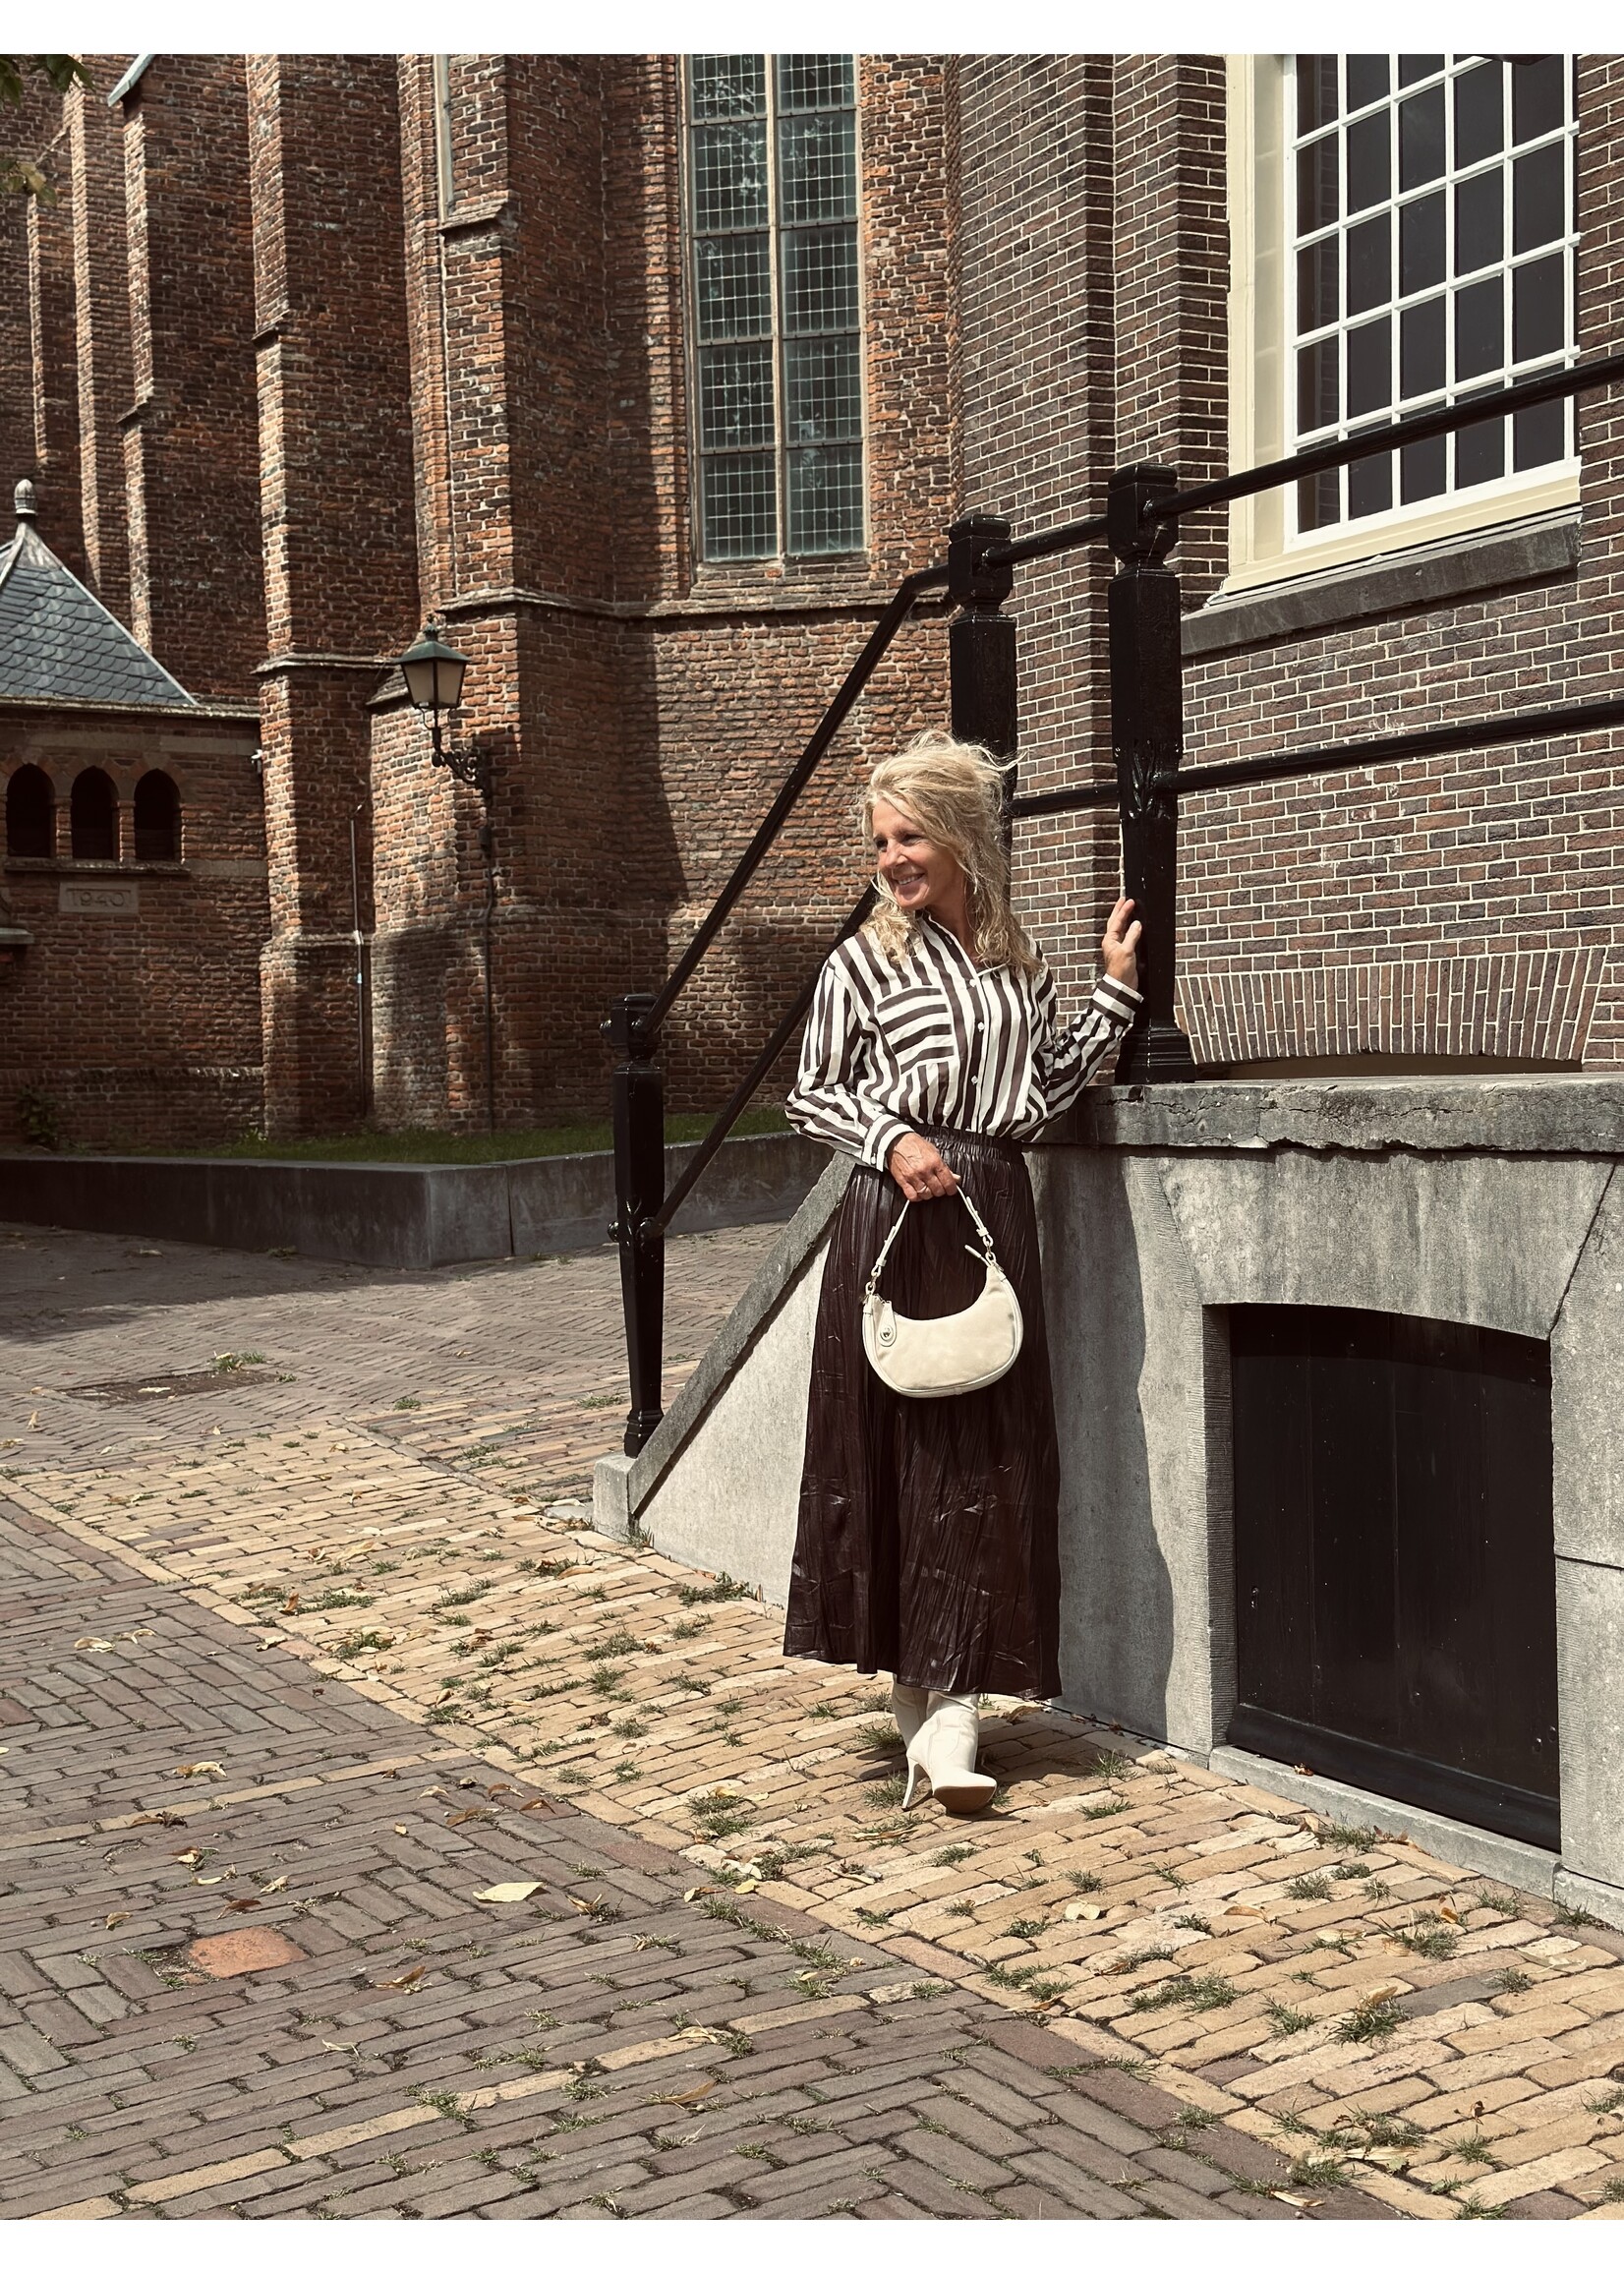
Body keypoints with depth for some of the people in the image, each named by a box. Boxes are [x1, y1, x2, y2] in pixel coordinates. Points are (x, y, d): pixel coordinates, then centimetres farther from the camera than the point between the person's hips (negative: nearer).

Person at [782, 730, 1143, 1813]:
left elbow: (1048, 1088, 15)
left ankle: (950, 1705, 5)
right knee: (898, 1447, 0)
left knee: (987, 1459, 0)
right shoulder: (865, 962, 0)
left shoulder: (1019, 962, 11)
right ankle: (920, 1686, 13)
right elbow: (811, 1094, 4)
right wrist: (889, 1139, -12)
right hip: (896, 1221, -3)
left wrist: (1116, 992, 12)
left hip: (998, 1217, 4)